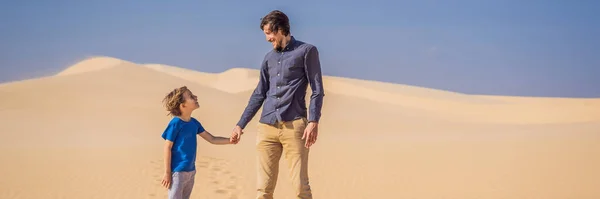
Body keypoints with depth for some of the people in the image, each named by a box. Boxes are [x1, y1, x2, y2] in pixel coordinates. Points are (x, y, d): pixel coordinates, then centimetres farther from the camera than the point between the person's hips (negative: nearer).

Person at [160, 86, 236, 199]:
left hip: (191, 171, 8)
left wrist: (230, 140, -3)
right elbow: (167, 148, -14)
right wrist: (167, 172, -14)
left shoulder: (194, 123, 6)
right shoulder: (175, 124, -16)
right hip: (177, 171, -8)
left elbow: (212, 139, 13)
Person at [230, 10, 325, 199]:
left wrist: (314, 121, -13)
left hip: (294, 125, -5)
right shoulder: (269, 57, 21)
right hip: (266, 127, 5)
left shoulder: (307, 51, 5)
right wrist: (240, 124, 21)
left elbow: (317, 90, 0)